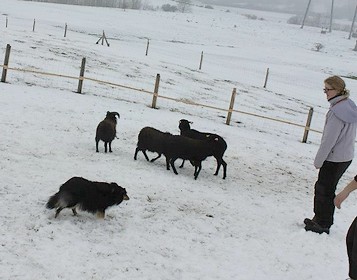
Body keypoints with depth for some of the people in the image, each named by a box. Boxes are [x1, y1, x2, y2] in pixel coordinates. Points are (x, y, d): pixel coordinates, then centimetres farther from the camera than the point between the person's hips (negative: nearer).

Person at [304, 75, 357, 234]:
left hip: (334, 159, -9)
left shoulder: (337, 111, -23)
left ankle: (323, 224, 14)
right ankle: (320, 219, 30)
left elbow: (329, 139, -22)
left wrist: (318, 160, -12)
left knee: (324, 190, 4)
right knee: (323, 187, 19)